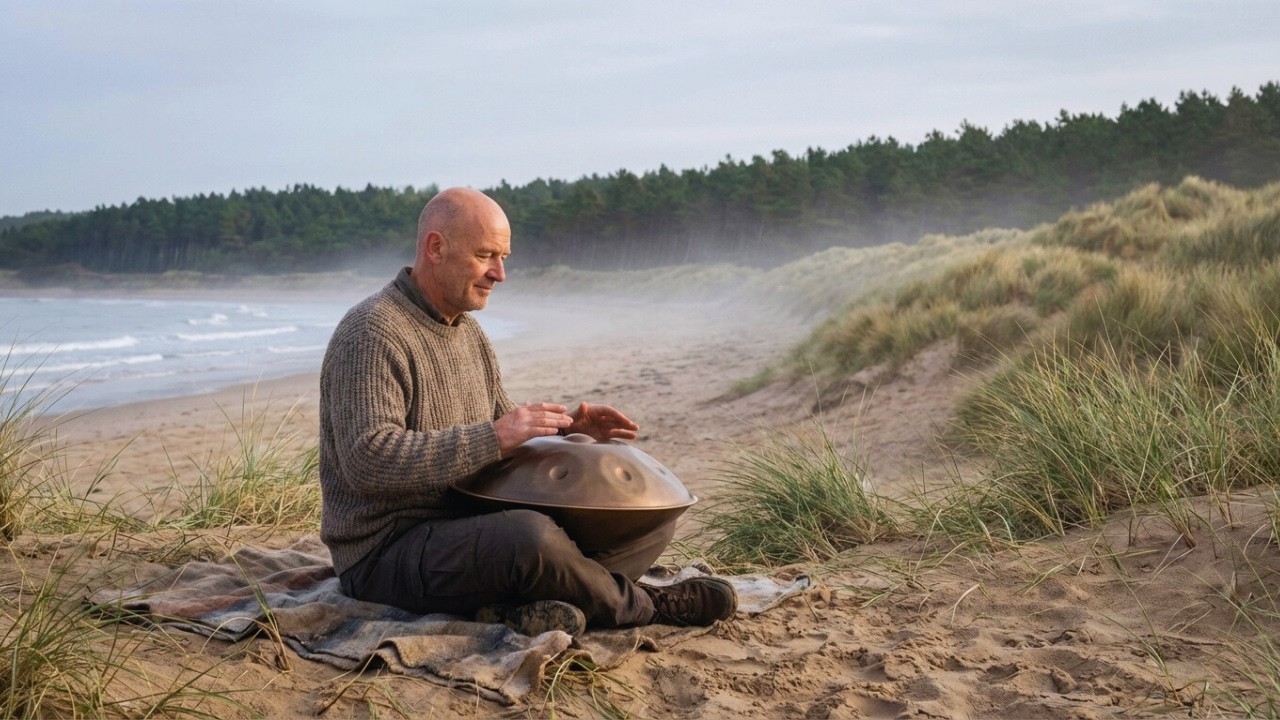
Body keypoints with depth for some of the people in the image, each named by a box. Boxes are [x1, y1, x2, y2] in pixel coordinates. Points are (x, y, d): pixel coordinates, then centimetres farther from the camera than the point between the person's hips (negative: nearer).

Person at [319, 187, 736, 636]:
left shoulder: (469, 332, 16)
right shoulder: (373, 333, -15)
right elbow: (367, 460, -27)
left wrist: (564, 428, 3)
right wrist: (492, 438, -29)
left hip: (471, 525, 9)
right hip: (386, 552, -9)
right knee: (530, 536, -39)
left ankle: (524, 607, -21)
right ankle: (644, 606, -11)